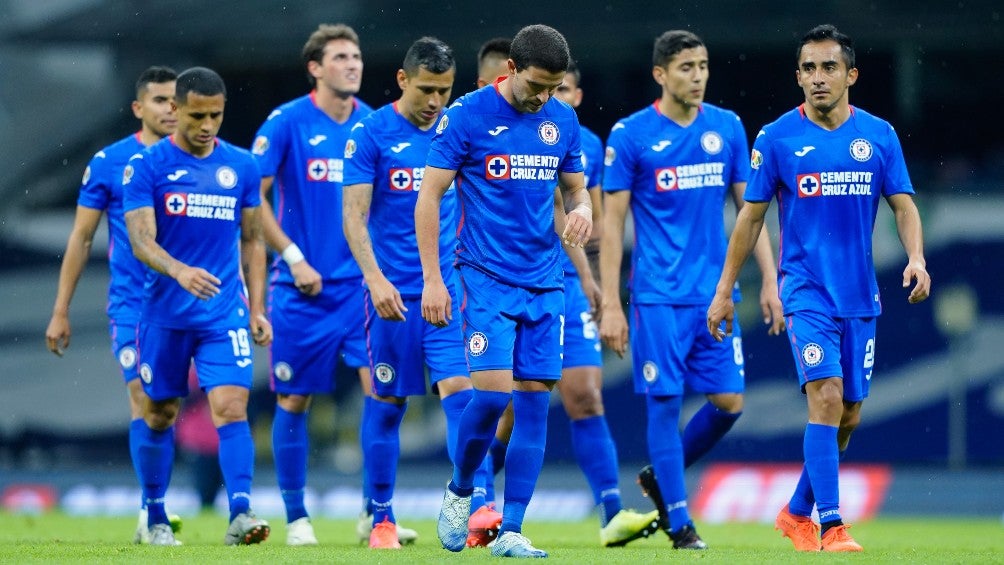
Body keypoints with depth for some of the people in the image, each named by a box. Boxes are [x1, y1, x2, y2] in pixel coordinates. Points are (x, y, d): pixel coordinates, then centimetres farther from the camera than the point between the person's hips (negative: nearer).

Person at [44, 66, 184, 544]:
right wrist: (61, 311, 4)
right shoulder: (109, 162, 1)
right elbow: (81, 239, 6)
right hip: (132, 303, -2)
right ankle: (152, 508, -11)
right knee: (144, 397, -12)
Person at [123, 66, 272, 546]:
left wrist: (257, 309, 6)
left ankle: (240, 514, -23)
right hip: (164, 313, -1)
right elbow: (140, 241, -14)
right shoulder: (146, 166, -4)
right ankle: (155, 516, 24)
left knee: (231, 408, -14)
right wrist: (179, 271, -33)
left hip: (225, 313, 1)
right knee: (160, 415, 9)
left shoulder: (242, 166, 6)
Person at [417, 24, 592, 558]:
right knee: (492, 391, -15)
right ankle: (459, 492, 12)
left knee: (533, 403, 0)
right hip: (487, 278, -4)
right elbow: (428, 198, -5)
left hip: (544, 283, 5)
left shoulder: (562, 120, 7)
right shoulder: (466, 115, -7)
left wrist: (582, 210, -7)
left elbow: (576, 188, 18)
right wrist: (431, 279, -10)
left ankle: (510, 532, 5)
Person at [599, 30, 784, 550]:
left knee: (729, 401, 0)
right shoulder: (630, 135, -4)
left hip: (715, 292, 4)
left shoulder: (727, 128, 7)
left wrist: (769, 281, 5)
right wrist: (610, 305, -8)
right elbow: (612, 223, -3)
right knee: (665, 403, -4)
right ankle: (680, 523, 5)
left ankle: (662, 478, 23)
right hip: (658, 294, -4)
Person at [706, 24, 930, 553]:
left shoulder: (878, 135, 4)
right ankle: (831, 526, -19)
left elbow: (903, 206, 5)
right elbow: (751, 217, 3)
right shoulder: (777, 138, -2)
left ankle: (797, 513, 28)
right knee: (826, 397, -19)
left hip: (860, 296, 4)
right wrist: (723, 291, 3)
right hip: (806, 290, -4)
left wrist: (916, 258, -14)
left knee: (847, 416, 8)